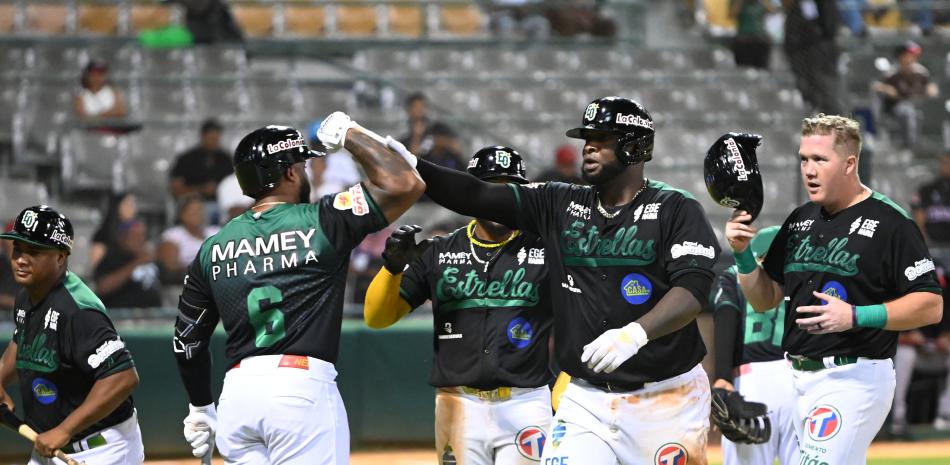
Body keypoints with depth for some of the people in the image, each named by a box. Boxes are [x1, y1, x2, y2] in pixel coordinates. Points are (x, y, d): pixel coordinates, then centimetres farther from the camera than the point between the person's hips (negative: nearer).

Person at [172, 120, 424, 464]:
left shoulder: (212, 248, 12)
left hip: (236, 393, 5)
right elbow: (405, 184, -4)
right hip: (302, 388, -5)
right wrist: (350, 135, 9)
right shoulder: (321, 222, -2)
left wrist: (200, 407, 29)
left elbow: (187, 339, 17)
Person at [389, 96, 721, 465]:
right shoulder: (559, 204, 8)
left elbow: (693, 290, -18)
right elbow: (475, 196, 2)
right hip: (587, 399, 3)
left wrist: (636, 333, -35)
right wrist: (408, 164, -12)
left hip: (667, 400, -3)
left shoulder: (676, 210, -5)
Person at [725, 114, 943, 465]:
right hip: (797, 379, 7)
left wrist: (857, 317, -24)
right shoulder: (800, 221, 14)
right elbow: (764, 299, 18)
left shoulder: (889, 222, -8)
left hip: (854, 379, -7)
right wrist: (742, 252, 0)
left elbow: (931, 305, -13)